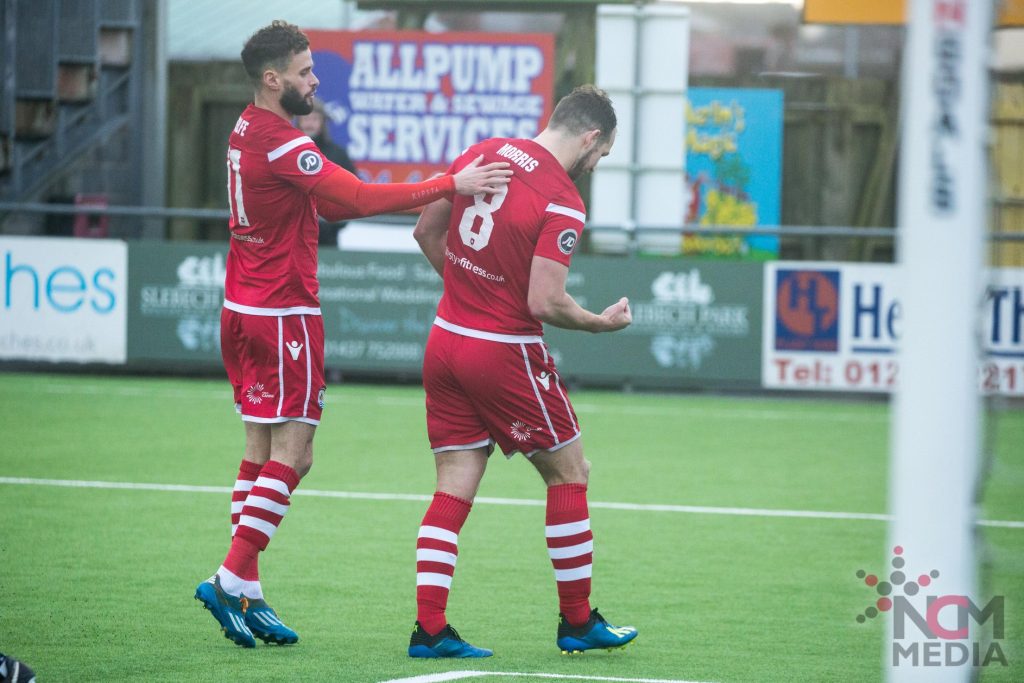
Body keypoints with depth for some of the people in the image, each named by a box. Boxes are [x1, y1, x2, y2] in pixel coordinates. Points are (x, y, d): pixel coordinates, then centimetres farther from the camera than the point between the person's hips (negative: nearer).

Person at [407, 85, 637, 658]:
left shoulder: (483, 154, 4)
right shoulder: (563, 203, -16)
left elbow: (427, 232, 13)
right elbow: (544, 302, -21)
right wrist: (602, 322, -4)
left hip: (446, 339, 7)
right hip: (506, 352, -7)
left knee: (454, 489, 8)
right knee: (570, 473, 11)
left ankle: (429, 629, 0)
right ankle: (578, 622, 17)